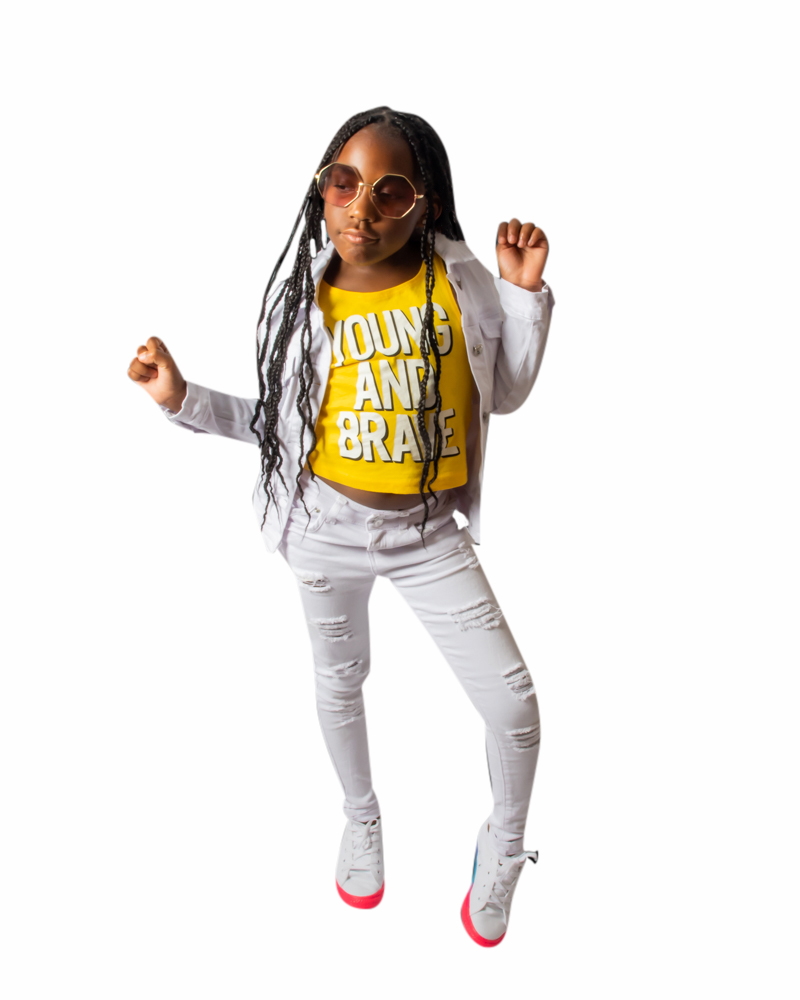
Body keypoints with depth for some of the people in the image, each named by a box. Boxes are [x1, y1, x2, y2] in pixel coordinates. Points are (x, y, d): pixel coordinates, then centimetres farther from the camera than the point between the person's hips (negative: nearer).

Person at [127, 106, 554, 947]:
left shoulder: (457, 280, -8)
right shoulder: (300, 296, -6)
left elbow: (508, 395, 3)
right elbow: (279, 423, 2)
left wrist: (525, 293, -9)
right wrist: (184, 399, -9)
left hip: (430, 531, 0)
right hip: (328, 524, 1)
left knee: (513, 703, 0)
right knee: (340, 681, 20)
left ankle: (503, 848, 32)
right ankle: (361, 819, 51)